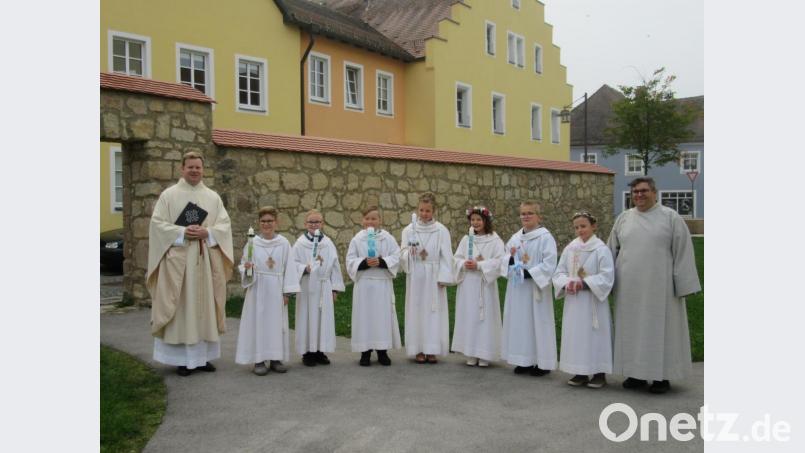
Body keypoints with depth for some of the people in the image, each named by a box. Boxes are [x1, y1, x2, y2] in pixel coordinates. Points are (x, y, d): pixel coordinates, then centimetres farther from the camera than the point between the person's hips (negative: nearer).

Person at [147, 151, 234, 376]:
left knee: (204, 307, 7)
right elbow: (157, 223, -5)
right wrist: (182, 232, -17)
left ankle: (203, 355, 16)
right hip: (178, 260, -3)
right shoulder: (169, 194, 1)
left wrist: (206, 233, -12)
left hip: (206, 261, 3)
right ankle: (183, 358, 7)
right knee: (181, 308, 0)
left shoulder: (213, 197, 10)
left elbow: (225, 225, 6)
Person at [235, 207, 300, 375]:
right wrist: (246, 267, -22)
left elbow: (289, 268, 0)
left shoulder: (284, 243, 0)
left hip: (276, 290, 1)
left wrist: (286, 291, -4)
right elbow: (243, 264, 2)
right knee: (258, 321, 0)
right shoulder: (253, 243, -1)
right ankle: (259, 360, 7)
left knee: (277, 322, 5)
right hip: (258, 289, -1)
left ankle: (275, 358, 14)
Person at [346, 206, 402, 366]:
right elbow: (350, 261, -1)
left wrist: (381, 262, -17)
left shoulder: (388, 238, 5)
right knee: (365, 316, 1)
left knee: (383, 315, 3)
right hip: (363, 284, 0)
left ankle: (382, 351, 14)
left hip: (383, 284, 0)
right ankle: (365, 352, 10)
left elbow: (396, 257, -2)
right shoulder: (357, 239, 4)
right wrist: (364, 263, -17)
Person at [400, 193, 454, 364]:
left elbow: (446, 256, 0)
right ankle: (419, 349, 8)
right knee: (416, 310, 1)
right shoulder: (409, 230, 4)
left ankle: (432, 349, 8)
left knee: (434, 311, 0)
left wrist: (443, 278, -7)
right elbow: (402, 255, 1)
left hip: (434, 276, -1)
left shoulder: (441, 231, 1)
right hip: (415, 277, 1)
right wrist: (409, 252, -21)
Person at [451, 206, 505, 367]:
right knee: (468, 317, 5)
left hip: (485, 285, -4)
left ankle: (484, 355, 7)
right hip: (467, 284, 4)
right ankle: (471, 354, 13)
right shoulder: (466, 239, 11)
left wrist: (479, 265, -17)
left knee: (485, 317, -1)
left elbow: (499, 261, -11)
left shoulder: (495, 240, -2)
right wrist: (464, 264, -13)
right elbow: (456, 258, 8)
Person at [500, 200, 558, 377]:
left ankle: (542, 363, 9)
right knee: (519, 323, 8)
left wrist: (529, 273, -22)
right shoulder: (515, 238, 11)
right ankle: (524, 361, 19)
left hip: (535, 288, -6)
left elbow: (549, 264, -15)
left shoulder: (545, 237, -8)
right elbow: (506, 261, 17)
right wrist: (510, 260, -6)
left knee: (537, 323, -1)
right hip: (517, 288, 6)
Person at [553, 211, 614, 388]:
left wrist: (584, 283, -20)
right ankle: (581, 372, 19)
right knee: (575, 334, 8)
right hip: (573, 301, 5)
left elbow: (606, 277, -13)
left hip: (593, 301, -5)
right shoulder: (569, 249, 6)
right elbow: (559, 272, 7)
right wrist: (567, 283, -13)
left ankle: (599, 373, 12)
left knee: (594, 335, 0)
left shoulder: (601, 249, -8)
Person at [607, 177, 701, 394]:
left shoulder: (670, 217, -3)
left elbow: (683, 252, -5)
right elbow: (612, 251, 13)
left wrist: (683, 285, -9)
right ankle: (637, 374, 19)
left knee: (660, 327, 3)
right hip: (630, 288, 4)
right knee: (632, 328, 8)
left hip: (659, 286, -4)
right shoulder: (623, 218, 8)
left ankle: (662, 376, 13)